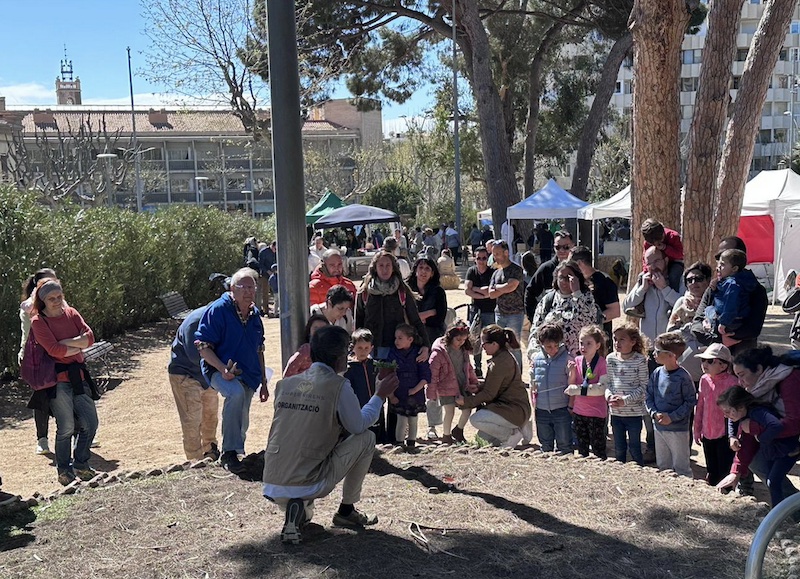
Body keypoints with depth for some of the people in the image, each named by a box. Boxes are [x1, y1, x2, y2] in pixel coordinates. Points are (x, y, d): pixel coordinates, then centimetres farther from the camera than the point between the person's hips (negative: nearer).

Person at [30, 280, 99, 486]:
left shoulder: (71, 313, 9)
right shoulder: (38, 321, -6)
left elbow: (90, 336, -3)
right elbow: (54, 349, -18)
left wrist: (65, 342, -13)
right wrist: (78, 347, -7)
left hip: (78, 374, 5)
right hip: (57, 378, -5)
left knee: (90, 423, 6)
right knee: (66, 428, -1)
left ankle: (81, 465, 24)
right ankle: (64, 471, 18)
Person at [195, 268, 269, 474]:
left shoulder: (255, 314, 10)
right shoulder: (218, 310, -11)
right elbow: (202, 345, -14)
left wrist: (263, 383, 19)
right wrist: (223, 369, -26)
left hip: (248, 376, 7)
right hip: (220, 371, -7)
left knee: (241, 424, 12)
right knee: (236, 392, -37)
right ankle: (230, 452, -32)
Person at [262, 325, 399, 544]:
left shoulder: (285, 384, 7)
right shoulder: (338, 386, -9)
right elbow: (358, 425, 3)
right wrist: (380, 395, 17)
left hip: (272, 488, 5)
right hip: (307, 487, -5)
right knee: (366, 438, 10)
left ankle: (299, 509, 10)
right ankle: (346, 511, 19)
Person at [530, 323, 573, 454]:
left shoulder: (567, 359, -9)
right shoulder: (536, 359, 1)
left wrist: (571, 406, -9)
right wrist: (534, 405, 11)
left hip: (562, 410, -4)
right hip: (542, 410, 4)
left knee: (564, 447, 6)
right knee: (545, 446, 18)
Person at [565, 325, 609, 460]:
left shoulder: (602, 363, -13)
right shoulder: (578, 360, 2)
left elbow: (602, 388, -21)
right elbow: (571, 386, 6)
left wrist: (579, 389, -24)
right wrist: (572, 372, -11)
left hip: (597, 413, -5)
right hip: (579, 412, 6)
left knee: (598, 450, 4)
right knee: (582, 450, 18)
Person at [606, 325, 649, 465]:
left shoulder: (640, 360, -11)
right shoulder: (610, 359, 1)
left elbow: (643, 386, -10)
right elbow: (608, 382, 6)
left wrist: (625, 400, -18)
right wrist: (609, 396, -14)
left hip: (634, 411, -4)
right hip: (615, 412, 4)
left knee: (634, 447, 6)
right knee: (619, 448, 15)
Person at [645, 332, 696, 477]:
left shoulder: (683, 377, -15)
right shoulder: (656, 373, 0)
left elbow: (690, 401, -12)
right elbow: (648, 397, 6)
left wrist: (672, 417, -17)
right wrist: (654, 413, -11)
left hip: (678, 429, -6)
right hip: (659, 427, 6)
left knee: (681, 467, 3)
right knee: (662, 466, 17)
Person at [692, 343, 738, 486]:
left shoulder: (732, 382, -16)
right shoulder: (704, 380, 3)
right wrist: (697, 429, 14)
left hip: (724, 435, -6)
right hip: (707, 434, 6)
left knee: (725, 473, 4)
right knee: (712, 472, 20)